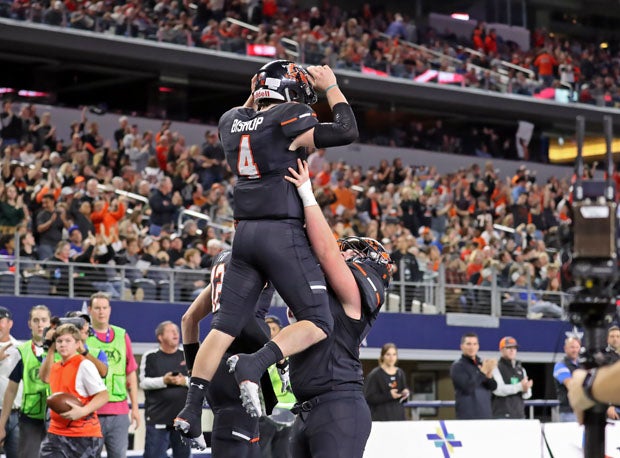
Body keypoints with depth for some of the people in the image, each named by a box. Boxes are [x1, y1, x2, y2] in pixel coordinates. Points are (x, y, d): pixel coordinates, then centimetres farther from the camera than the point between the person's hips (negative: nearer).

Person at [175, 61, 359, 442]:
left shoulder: (232, 122, 11)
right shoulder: (287, 119, -8)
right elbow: (347, 132, -9)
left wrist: (255, 94, 30)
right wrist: (330, 86, 2)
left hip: (245, 234, 7)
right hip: (283, 234, -7)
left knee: (225, 326, 9)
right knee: (319, 323, -3)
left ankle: (192, 408, 1)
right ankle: (254, 364, -24)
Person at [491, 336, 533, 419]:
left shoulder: (521, 369, 18)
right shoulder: (496, 368, -1)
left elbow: (527, 395, 13)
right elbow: (498, 389, -16)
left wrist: (526, 390, -12)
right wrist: (519, 387, -23)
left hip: (519, 414, 6)